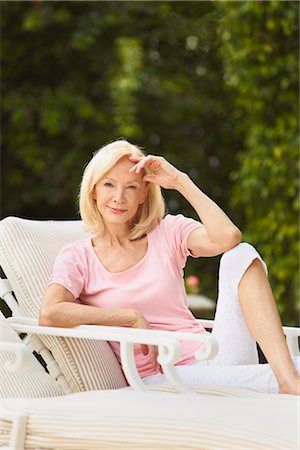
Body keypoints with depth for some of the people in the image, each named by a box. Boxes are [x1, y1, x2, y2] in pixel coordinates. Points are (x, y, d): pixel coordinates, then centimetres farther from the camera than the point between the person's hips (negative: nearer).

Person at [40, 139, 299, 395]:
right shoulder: (77, 258, 6)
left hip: (209, 358, 5)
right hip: (157, 379, -4)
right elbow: (49, 314, -16)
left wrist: (181, 181, -2)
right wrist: (133, 317, -12)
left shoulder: (167, 232, 13)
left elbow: (228, 237, -9)